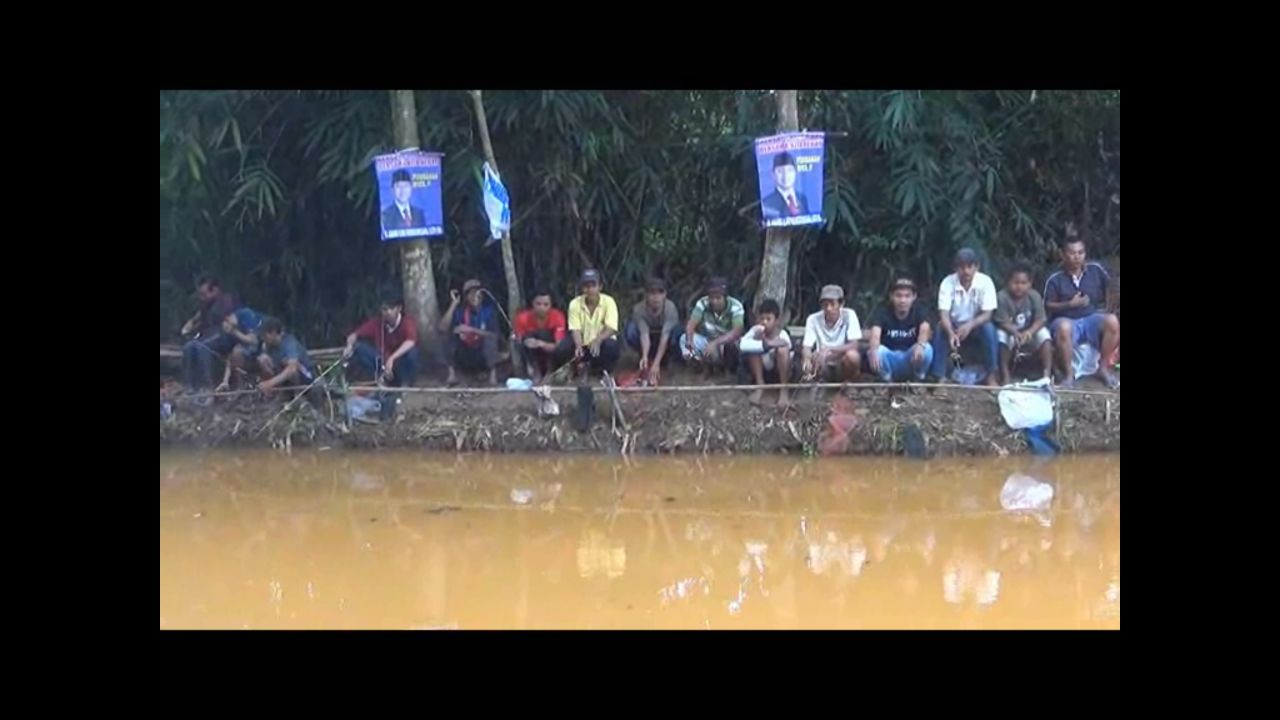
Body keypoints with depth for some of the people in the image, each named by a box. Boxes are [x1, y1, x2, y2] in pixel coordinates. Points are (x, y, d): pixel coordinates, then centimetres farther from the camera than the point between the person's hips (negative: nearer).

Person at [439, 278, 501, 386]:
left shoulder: (488, 310, -7)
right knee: (449, 339, -20)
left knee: (490, 338, -30)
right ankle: (452, 374, -21)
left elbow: (494, 335, -18)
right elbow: (443, 327, -17)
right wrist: (454, 304, -19)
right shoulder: (460, 311, -3)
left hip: (484, 358, -2)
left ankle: (493, 374, -28)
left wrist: (471, 330, -27)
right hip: (465, 359, 2)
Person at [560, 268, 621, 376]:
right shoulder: (575, 303, -8)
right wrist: (578, 346, -36)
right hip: (583, 345, 1)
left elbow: (611, 329, -20)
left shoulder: (608, 301, -12)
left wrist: (598, 340, -41)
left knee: (612, 347, -36)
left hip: (601, 344, -1)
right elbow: (575, 330, -14)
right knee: (561, 350, -29)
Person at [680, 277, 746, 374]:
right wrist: (689, 340, -45)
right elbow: (691, 324, -22)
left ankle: (728, 369, -8)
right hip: (707, 341, 3)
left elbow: (736, 332, -35)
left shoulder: (736, 307, -22)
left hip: (727, 342, -3)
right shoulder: (703, 303, -14)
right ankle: (705, 367, -7)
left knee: (732, 344, -38)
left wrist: (715, 343, -49)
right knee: (684, 339, -23)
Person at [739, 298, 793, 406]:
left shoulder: (782, 335, -22)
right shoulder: (756, 330, -18)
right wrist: (764, 344, -41)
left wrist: (766, 341, -26)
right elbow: (743, 345, -36)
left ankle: (783, 391, -19)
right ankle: (759, 386, -10)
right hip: (762, 372, 2)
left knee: (782, 349, -32)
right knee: (754, 346, -24)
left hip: (780, 373, -2)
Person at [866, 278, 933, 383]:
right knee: (878, 350, -32)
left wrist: (920, 345, -52)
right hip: (889, 358, 0)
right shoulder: (883, 311, -12)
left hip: (911, 358, 0)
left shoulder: (918, 310, -8)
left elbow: (925, 329, -28)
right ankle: (886, 380, -6)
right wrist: (873, 351, -54)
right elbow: (875, 334, -30)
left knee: (927, 348, -30)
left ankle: (919, 379, -4)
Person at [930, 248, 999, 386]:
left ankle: (991, 376, -22)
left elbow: (987, 314, -20)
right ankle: (940, 378, -26)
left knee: (989, 328, -31)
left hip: (976, 327, 0)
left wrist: (970, 325, -40)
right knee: (940, 331, -31)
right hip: (954, 327, 0)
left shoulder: (985, 282, -16)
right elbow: (943, 313, -24)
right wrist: (951, 333, -45)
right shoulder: (947, 282, -16)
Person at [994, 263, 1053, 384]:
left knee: (1044, 334, -26)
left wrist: (1029, 332, -37)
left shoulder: (1034, 296, -15)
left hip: (1030, 331, 2)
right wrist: (1015, 333, -41)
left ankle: (1048, 373, -19)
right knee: (1001, 334, -33)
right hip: (1009, 331, -2)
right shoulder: (1002, 297, -21)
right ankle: (1005, 375, -21)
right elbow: (1003, 322, -22)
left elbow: (1040, 320, -17)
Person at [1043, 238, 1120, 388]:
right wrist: (1070, 304, -14)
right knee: (1063, 327, -40)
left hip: (1091, 319, 3)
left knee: (1112, 321, -29)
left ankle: (1103, 367, -10)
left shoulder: (1096, 270, 1)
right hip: (1067, 321, -3)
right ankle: (1068, 373, -21)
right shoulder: (1055, 279, -5)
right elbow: (1048, 306, -3)